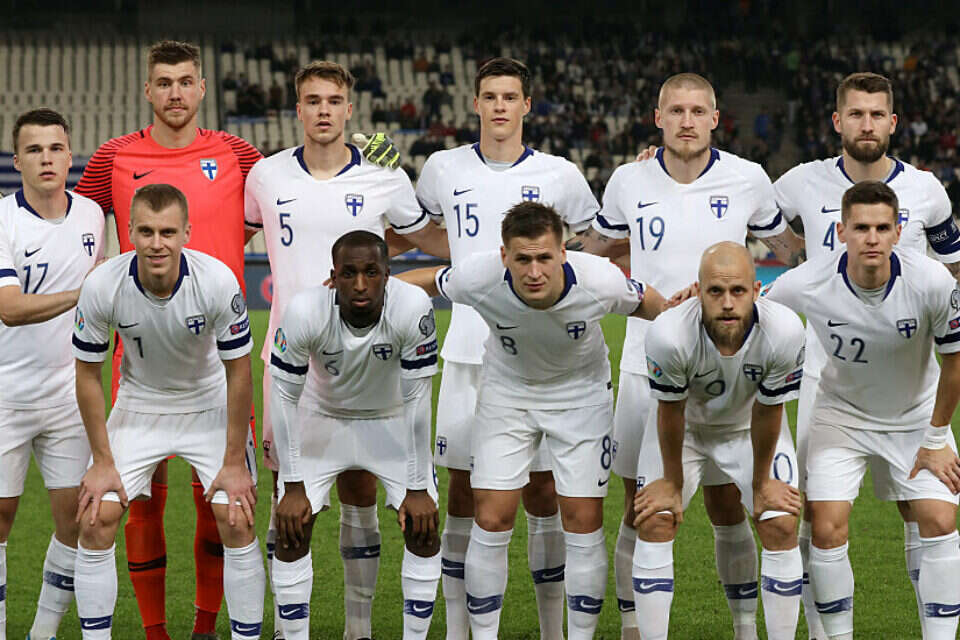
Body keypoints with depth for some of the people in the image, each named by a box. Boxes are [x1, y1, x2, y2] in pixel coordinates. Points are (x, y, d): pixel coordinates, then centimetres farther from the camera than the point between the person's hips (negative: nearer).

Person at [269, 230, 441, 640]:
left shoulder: (413, 308, -32)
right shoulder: (306, 312, -32)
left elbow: (417, 401, -22)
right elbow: (285, 398, -19)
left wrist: (418, 488, -18)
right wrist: (294, 487, -17)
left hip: (390, 419, 0)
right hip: (323, 418, 0)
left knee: (423, 528, -8)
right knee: (292, 530, -9)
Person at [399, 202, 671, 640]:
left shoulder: (600, 281, -31)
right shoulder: (479, 279, -30)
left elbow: (647, 303, -8)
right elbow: (432, 280, -7)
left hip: (581, 391, 0)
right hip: (506, 390, 0)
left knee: (583, 521, -3)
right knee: (492, 520, -5)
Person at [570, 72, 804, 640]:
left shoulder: (748, 179, -2)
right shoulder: (630, 181, 0)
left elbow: (786, 246, 14)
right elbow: (598, 243, 19)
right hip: (646, 367, 1)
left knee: (727, 505, 5)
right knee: (641, 510, 2)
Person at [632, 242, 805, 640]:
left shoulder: (784, 332, -36)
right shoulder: (669, 335, -38)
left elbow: (767, 414, -19)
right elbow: (671, 414, -20)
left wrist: (762, 483, -5)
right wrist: (673, 483, -6)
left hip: (749, 425, 1)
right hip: (685, 424, -1)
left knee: (782, 527, -8)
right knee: (653, 524, -10)